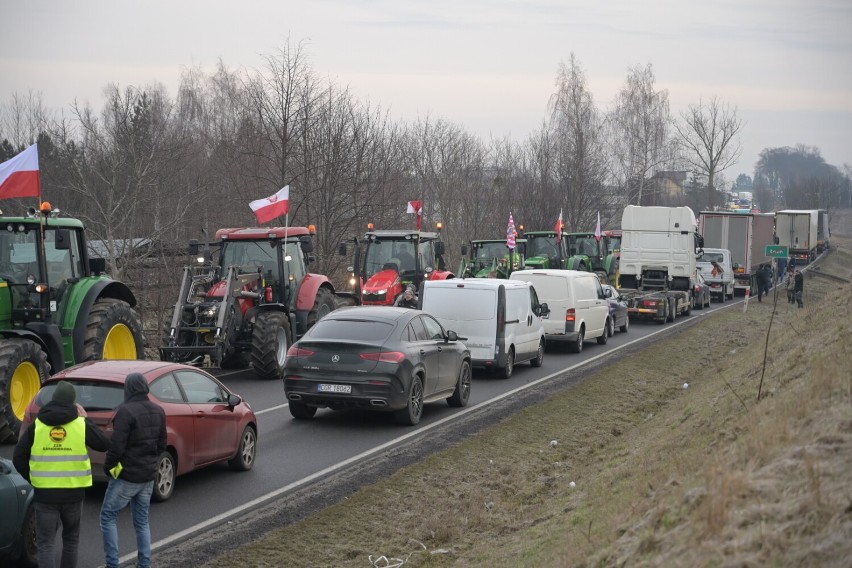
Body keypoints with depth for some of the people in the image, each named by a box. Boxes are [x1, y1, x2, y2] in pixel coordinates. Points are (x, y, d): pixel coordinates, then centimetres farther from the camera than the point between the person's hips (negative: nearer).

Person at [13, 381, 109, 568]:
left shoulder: (36, 426, -2)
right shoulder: (81, 425, -6)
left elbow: (18, 458, -1)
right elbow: (104, 444, 5)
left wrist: (32, 478, 12)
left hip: (44, 493, 0)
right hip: (74, 493, 0)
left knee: (45, 543, 3)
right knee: (71, 539, 20)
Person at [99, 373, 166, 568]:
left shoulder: (126, 411, -19)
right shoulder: (158, 411, 5)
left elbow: (116, 446, -21)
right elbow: (162, 444, 11)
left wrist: (108, 467, -6)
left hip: (127, 476, -7)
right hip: (148, 475, 7)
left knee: (108, 517, 5)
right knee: (142, 521, 15)